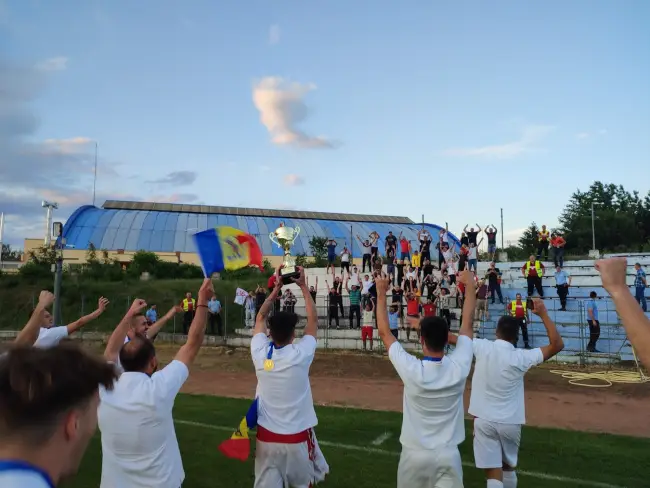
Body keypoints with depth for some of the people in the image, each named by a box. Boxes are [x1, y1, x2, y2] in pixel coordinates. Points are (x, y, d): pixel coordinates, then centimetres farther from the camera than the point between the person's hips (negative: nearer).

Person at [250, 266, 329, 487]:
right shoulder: (300, 355, -16)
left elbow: (260, 318, 8)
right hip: (297, 437, -2)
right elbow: (313, 320, 0)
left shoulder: (259, 354, -9)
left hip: (267, 436, 2)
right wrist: (303, 286, 5)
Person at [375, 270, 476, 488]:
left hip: (415, 454, -1)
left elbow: (384, 332, -9)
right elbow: (467, 323, -2)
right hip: (448, 454, 1)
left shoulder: (412, 371, -20)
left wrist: (381, 294, -2)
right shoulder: (459, 367, -15)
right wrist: (470, 285, 7)